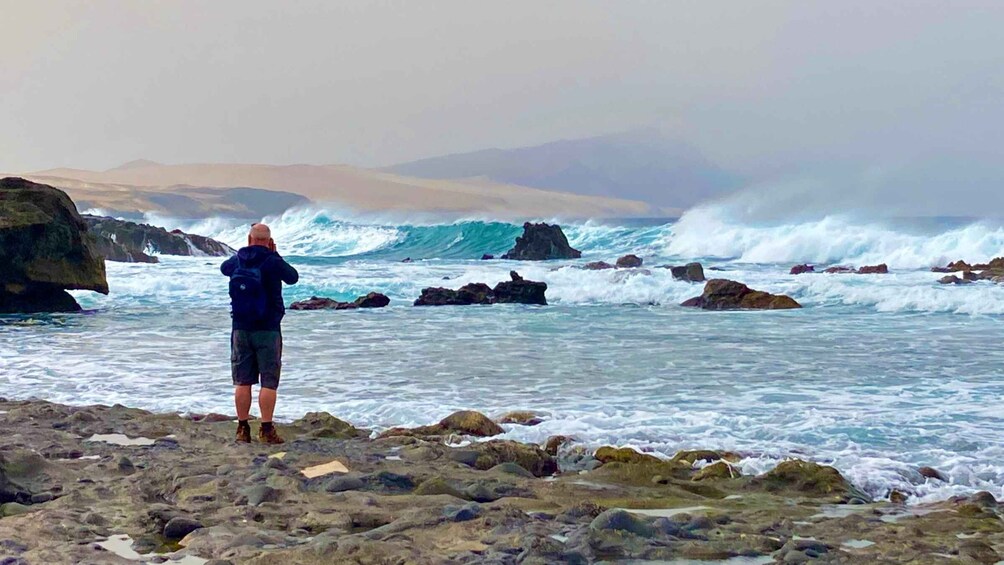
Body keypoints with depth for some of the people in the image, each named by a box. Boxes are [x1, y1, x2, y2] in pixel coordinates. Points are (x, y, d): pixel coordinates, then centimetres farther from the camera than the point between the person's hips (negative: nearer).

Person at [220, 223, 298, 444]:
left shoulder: (237, 260, 3)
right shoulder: (272, 262, -10)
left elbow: (224, 268, 26)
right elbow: (293, 277, 5)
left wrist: (246, 252, 21)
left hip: (241, 329, 4)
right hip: (268, 330, -4)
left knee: (242, 381, 8)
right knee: (269, 382, -1)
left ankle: (242, 429, 9)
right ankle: (266, 430, -5)